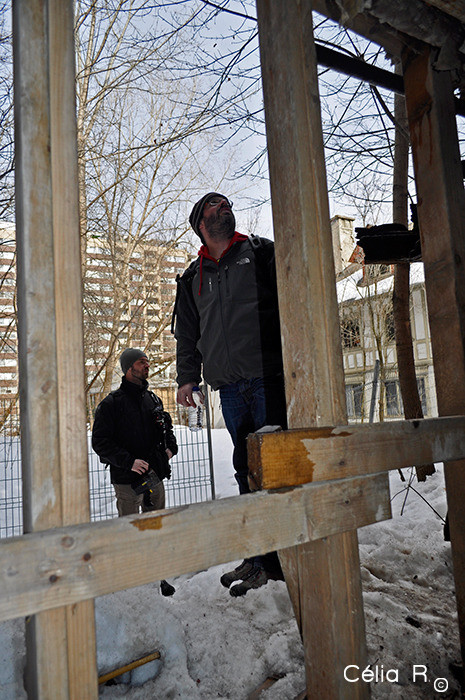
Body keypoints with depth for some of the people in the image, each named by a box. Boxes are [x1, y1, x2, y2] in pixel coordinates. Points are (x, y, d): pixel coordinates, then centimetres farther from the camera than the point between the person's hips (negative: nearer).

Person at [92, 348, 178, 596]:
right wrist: (129, 461, -20)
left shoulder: (153, 399, 12)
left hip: (155, 476, 6)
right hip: (127, 481, -5)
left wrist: (170, 447, 5)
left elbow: (166, 426, 25)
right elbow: (100, 442, -11)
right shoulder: (111, 403, -7)